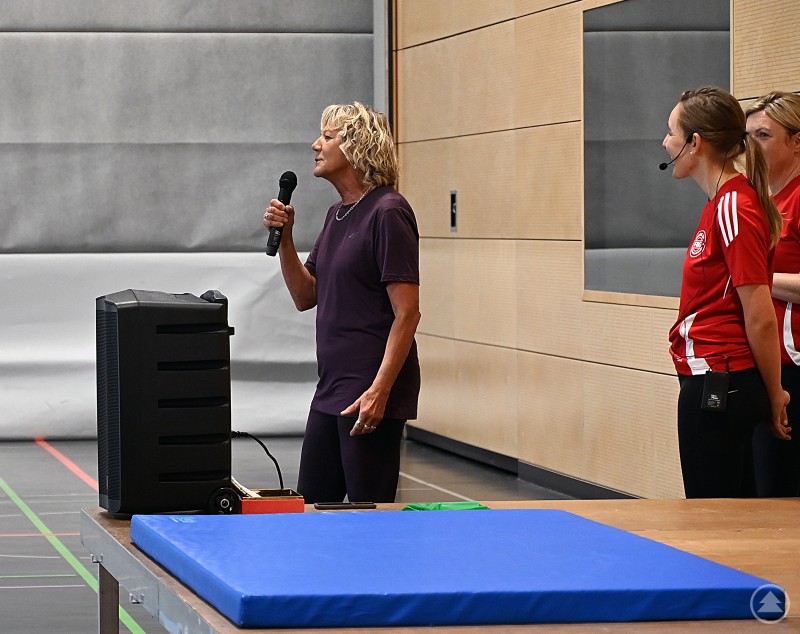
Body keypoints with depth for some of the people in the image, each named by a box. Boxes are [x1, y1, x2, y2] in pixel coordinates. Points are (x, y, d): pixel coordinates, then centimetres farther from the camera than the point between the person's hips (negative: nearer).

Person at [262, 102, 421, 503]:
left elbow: (407, 312, -18)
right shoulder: (337, 216, 15)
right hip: (331, 391, 10)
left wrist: (379, 391, -24)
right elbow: (305, 296, 19)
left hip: (371, 396, -9)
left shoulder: (388, 213, -13)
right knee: (310, 505, 13)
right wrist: (284, 239, 4)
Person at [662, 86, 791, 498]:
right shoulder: (723, 203, 14)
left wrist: (774, 395, -9)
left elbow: (760, 318, -17)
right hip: (711, 382, 10)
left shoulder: (734, 209, -16)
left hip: (715, 383, -10)